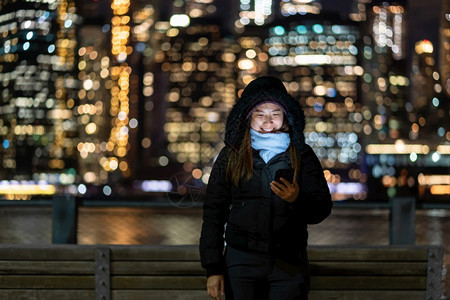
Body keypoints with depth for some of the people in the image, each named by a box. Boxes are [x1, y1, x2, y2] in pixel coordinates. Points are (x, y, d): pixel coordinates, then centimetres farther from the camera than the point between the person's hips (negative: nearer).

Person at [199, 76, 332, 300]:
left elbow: (322, 210, 1)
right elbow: (213, 213, 5)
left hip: (289, 262, 0)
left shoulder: (302, 156, 5)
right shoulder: (231, 156, 4)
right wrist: (213, 269, -1)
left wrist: (297, 200, -22)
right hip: (241, 260, 0)